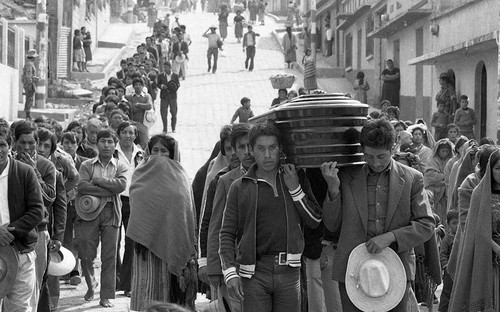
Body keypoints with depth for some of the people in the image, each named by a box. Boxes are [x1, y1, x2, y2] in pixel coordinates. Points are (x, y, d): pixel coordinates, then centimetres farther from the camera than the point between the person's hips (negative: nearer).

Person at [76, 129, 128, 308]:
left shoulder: (120, 167, 11)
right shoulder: (86, 165, 8)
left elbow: (121, 185, -9)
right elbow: (82, 187, -9)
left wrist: (98, 180, -9)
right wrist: (109, 190, -12)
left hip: (111, 214, 0)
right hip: (89, 212, 0)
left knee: (109, 257, -2)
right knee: (86, 254, -1)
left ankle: (106, 296, 4)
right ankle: (91, 286, 25)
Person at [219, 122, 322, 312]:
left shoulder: (296, 178, 11)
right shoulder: (240, 187, 4)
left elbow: (314, 221, 10)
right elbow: (227, 234, 3)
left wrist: (295, 189, -1)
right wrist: (230, 272, -9)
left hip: (289, 270, 2)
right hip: (255, 272, -2)